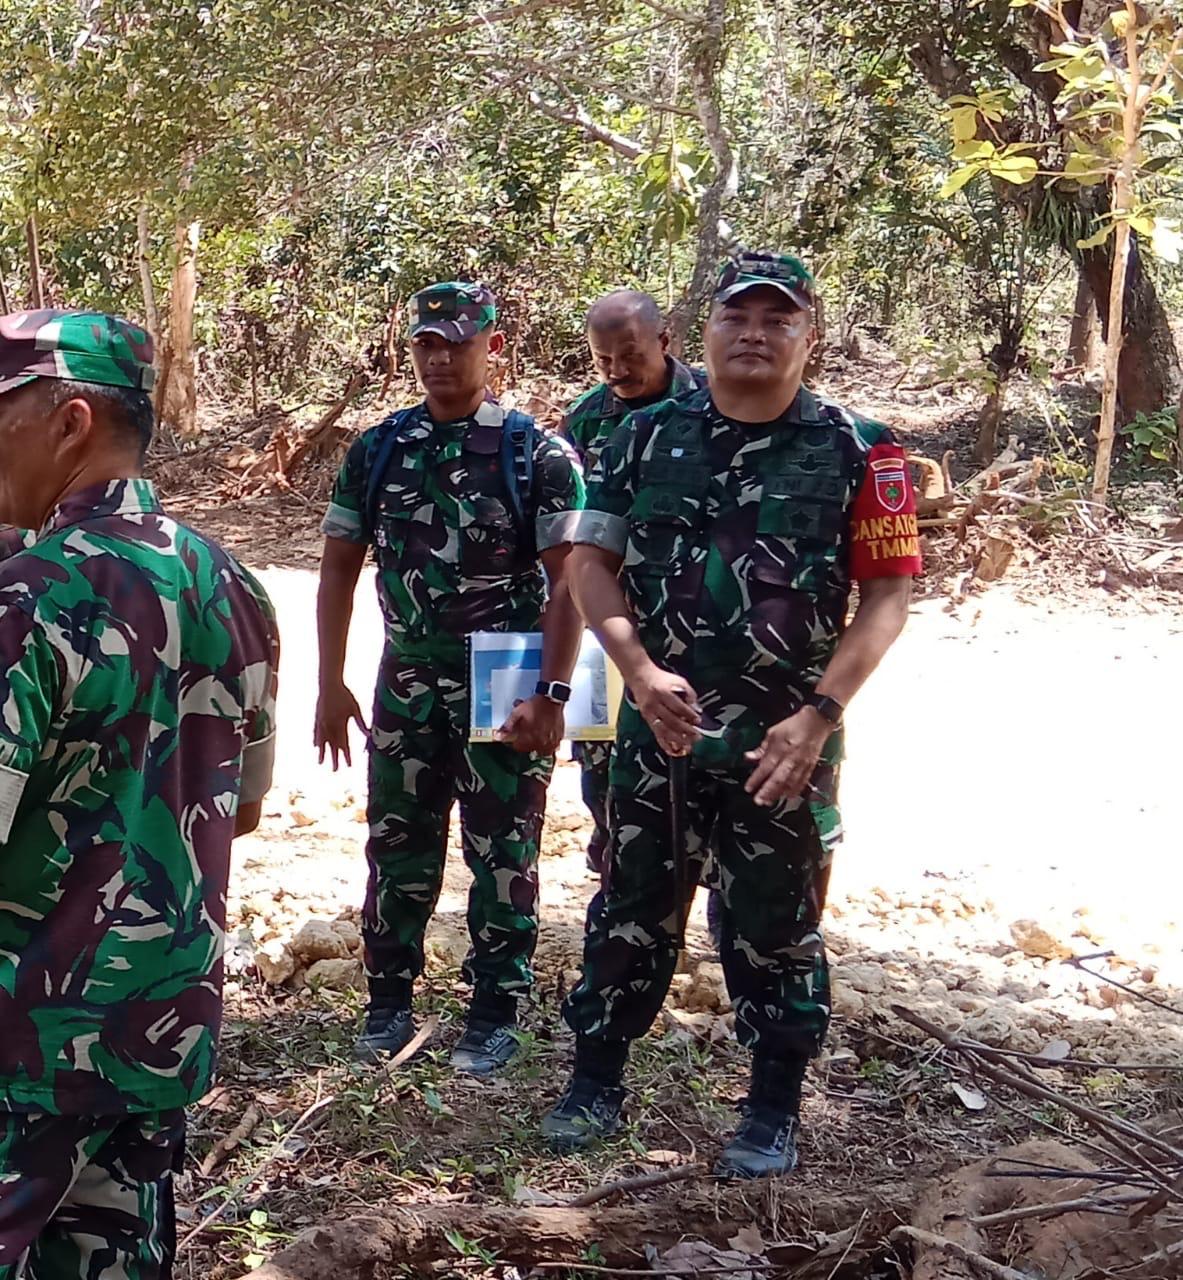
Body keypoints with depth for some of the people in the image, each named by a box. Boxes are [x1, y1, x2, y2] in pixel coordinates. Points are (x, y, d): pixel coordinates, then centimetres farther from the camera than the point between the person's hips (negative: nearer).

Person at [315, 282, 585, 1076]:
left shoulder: (540, 457, -8)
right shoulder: (378, 450, 3)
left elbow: (569, 581, -11)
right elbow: (339, 569, 7)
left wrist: (552, 695, -18)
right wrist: (331, 684, 3)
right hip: (408, 683, 4)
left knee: (503, 859, 6)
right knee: (398, 849, 11)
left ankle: (494, 1017, 20)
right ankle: (389, 1005, 26)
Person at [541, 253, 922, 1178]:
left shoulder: (857, 452, -4)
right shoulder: (648, 438, 4)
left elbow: (888, 596, -6)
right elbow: (592, 563, 3)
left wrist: (817, 717, -15)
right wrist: (642, 673, -12)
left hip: (785, 741, -2)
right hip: (658, 729, 2)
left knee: (776, 929, 9)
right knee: (631, 912, 13)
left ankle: (773, 1115, 25)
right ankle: (597, 1084, 29)